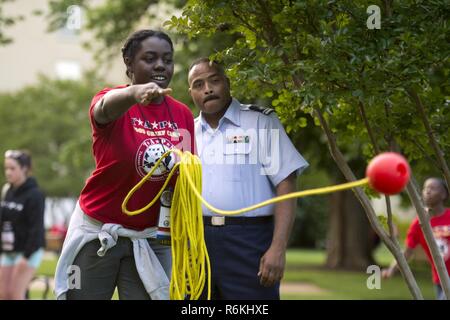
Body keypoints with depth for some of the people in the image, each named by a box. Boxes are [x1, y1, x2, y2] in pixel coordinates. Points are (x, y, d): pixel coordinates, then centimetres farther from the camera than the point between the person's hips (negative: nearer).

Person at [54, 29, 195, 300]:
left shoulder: (183, 114, 3)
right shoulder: (114, 102, -9)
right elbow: (106, 107, -34)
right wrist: (135, 92, -57)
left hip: (152, 238, 3)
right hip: (97, 232, -3)